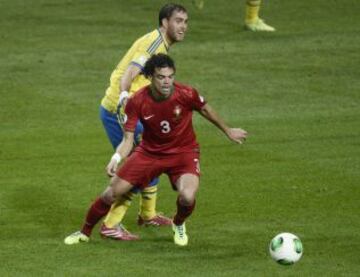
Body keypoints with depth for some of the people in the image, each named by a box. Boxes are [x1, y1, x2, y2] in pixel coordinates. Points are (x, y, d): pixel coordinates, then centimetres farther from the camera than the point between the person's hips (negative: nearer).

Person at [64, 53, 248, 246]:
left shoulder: (186, 94, -23)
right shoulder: (137, 102, -21)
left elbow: (205, 109, 0)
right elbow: (128, 139, -15)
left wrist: (227, 131, 14)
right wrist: (116, 158, -35)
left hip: (183, 151, -1)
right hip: (149, 151, 1)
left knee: (187, 197, -28)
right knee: (112, 192, -4)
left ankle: (179, 225, 10)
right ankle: (84, 233, 22)